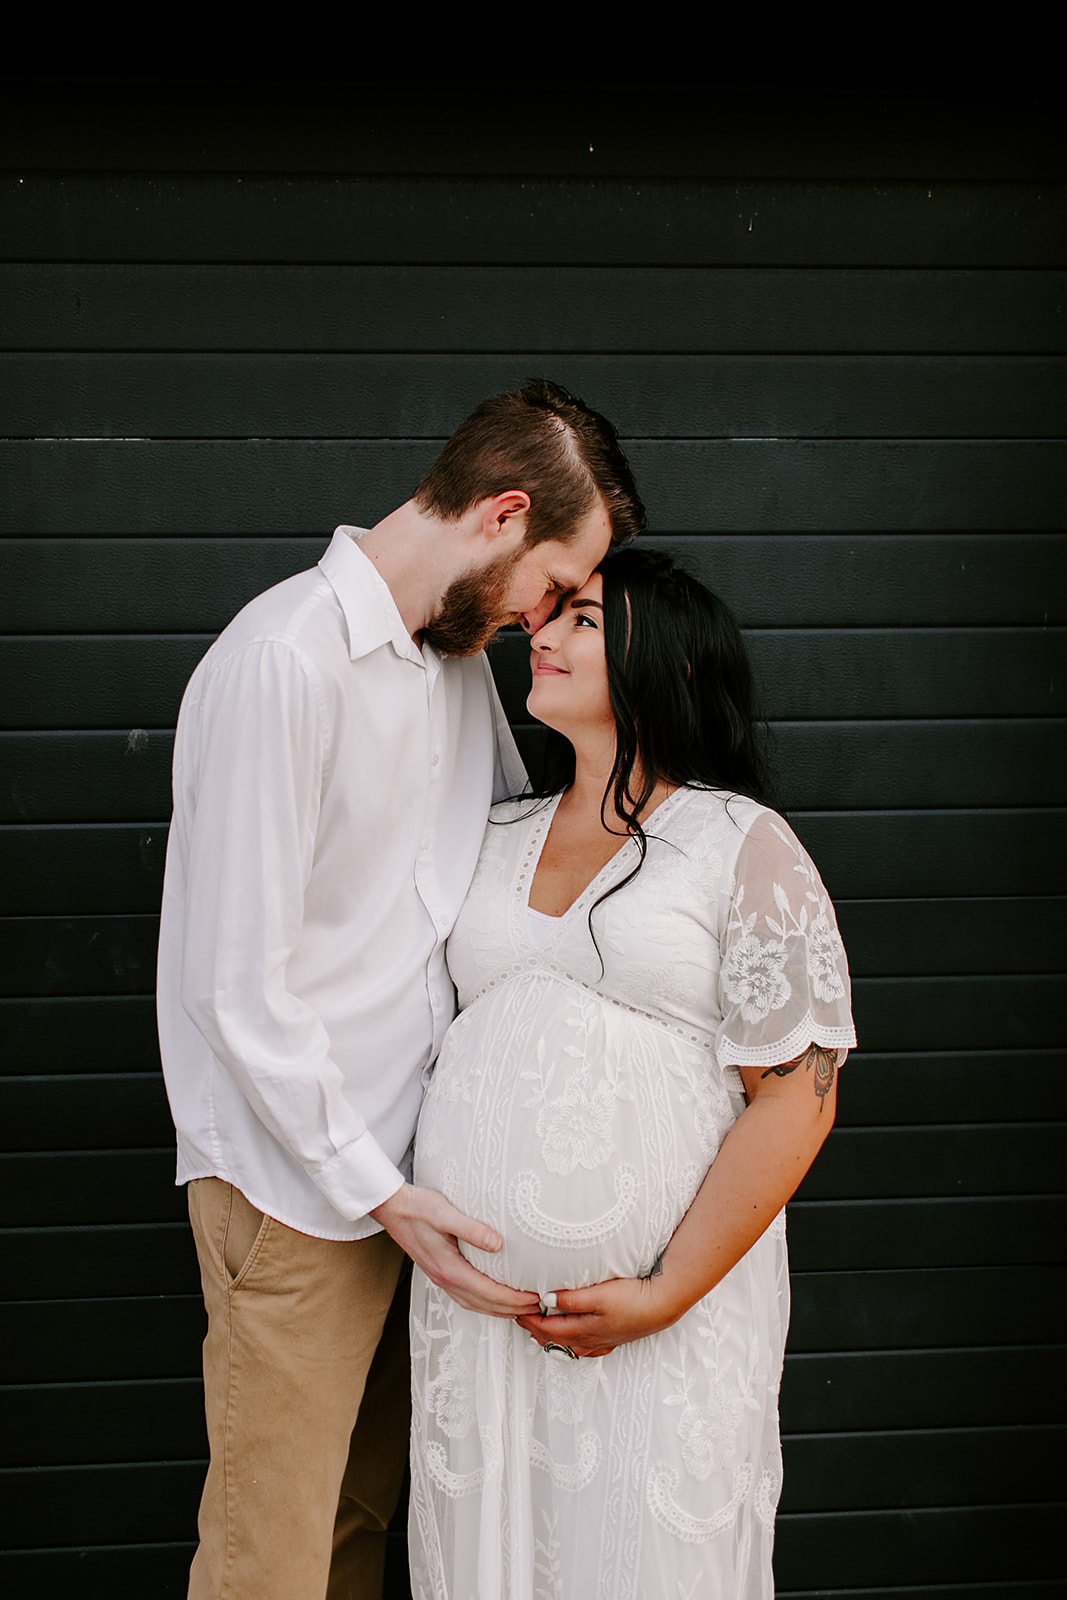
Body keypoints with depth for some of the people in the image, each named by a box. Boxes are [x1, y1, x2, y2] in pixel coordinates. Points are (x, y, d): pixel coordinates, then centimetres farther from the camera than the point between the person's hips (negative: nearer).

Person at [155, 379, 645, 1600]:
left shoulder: (461, 655, 8)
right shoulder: (282, 663, -20)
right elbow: (236, 986, -20)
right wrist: (378, 1192, -18)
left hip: (412, 1170, 8)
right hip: (299, 1189, -8)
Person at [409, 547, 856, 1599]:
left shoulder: (743, 846, -5)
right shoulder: (499, 838, 12)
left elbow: (794, 1096, -10)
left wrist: (665, 1296, -14)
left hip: (665, 1307, -4)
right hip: (473, 1296, 5)